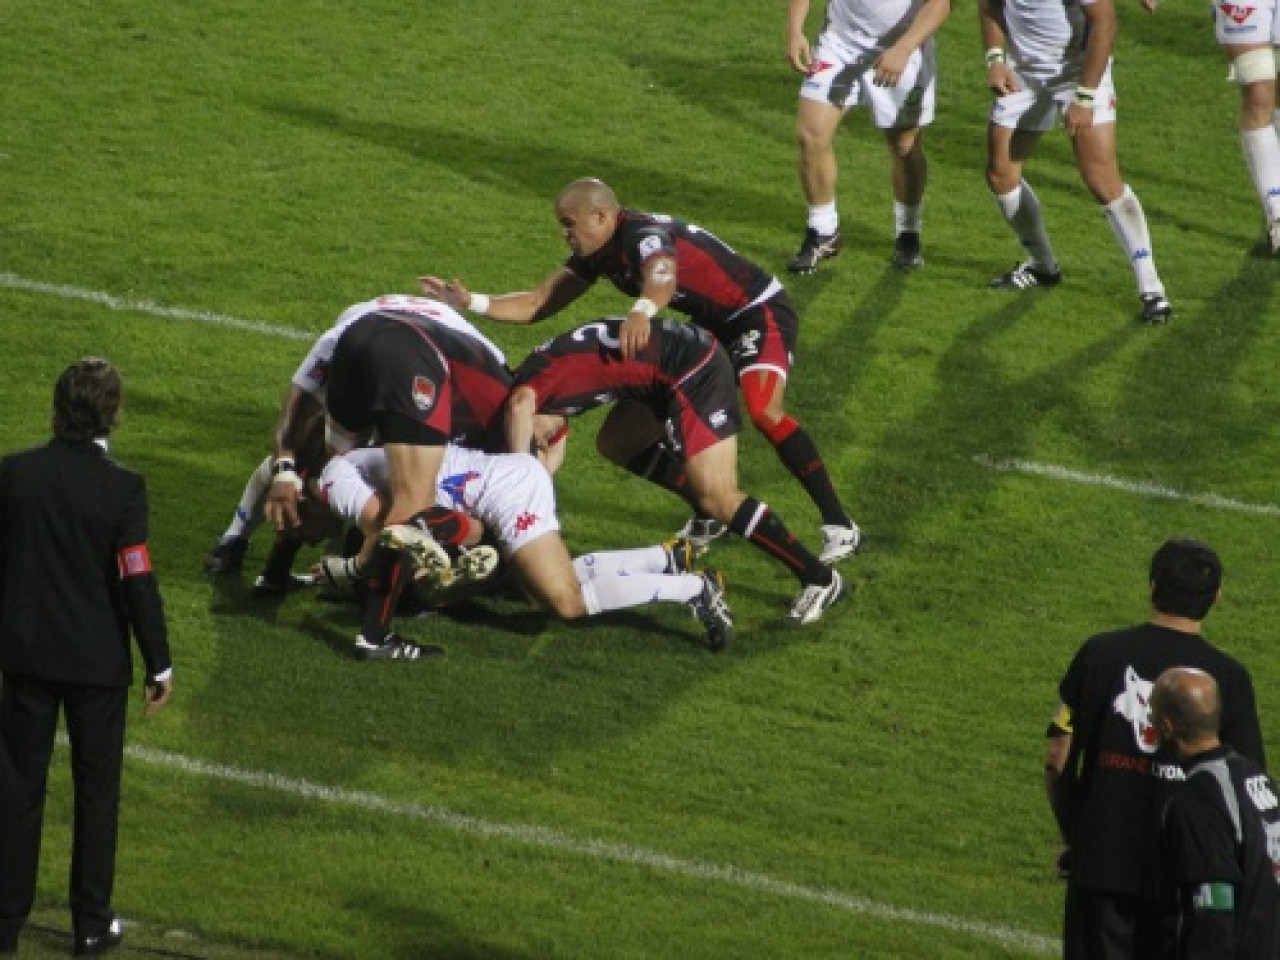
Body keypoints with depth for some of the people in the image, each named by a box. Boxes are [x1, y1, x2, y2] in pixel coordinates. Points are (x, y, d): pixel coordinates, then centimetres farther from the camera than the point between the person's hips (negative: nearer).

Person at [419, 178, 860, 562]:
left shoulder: (645, 235, -26)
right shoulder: (599, 254, 2)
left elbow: (661, 279, -50)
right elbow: (539, 304, 5)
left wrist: (642, 310, -72)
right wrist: (472, 303, -8)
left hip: (759, 310, -9)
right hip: (711, 326, 9)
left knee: (763, 409, -34)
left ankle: (838, 525, -29)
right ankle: (711, 511, 19)